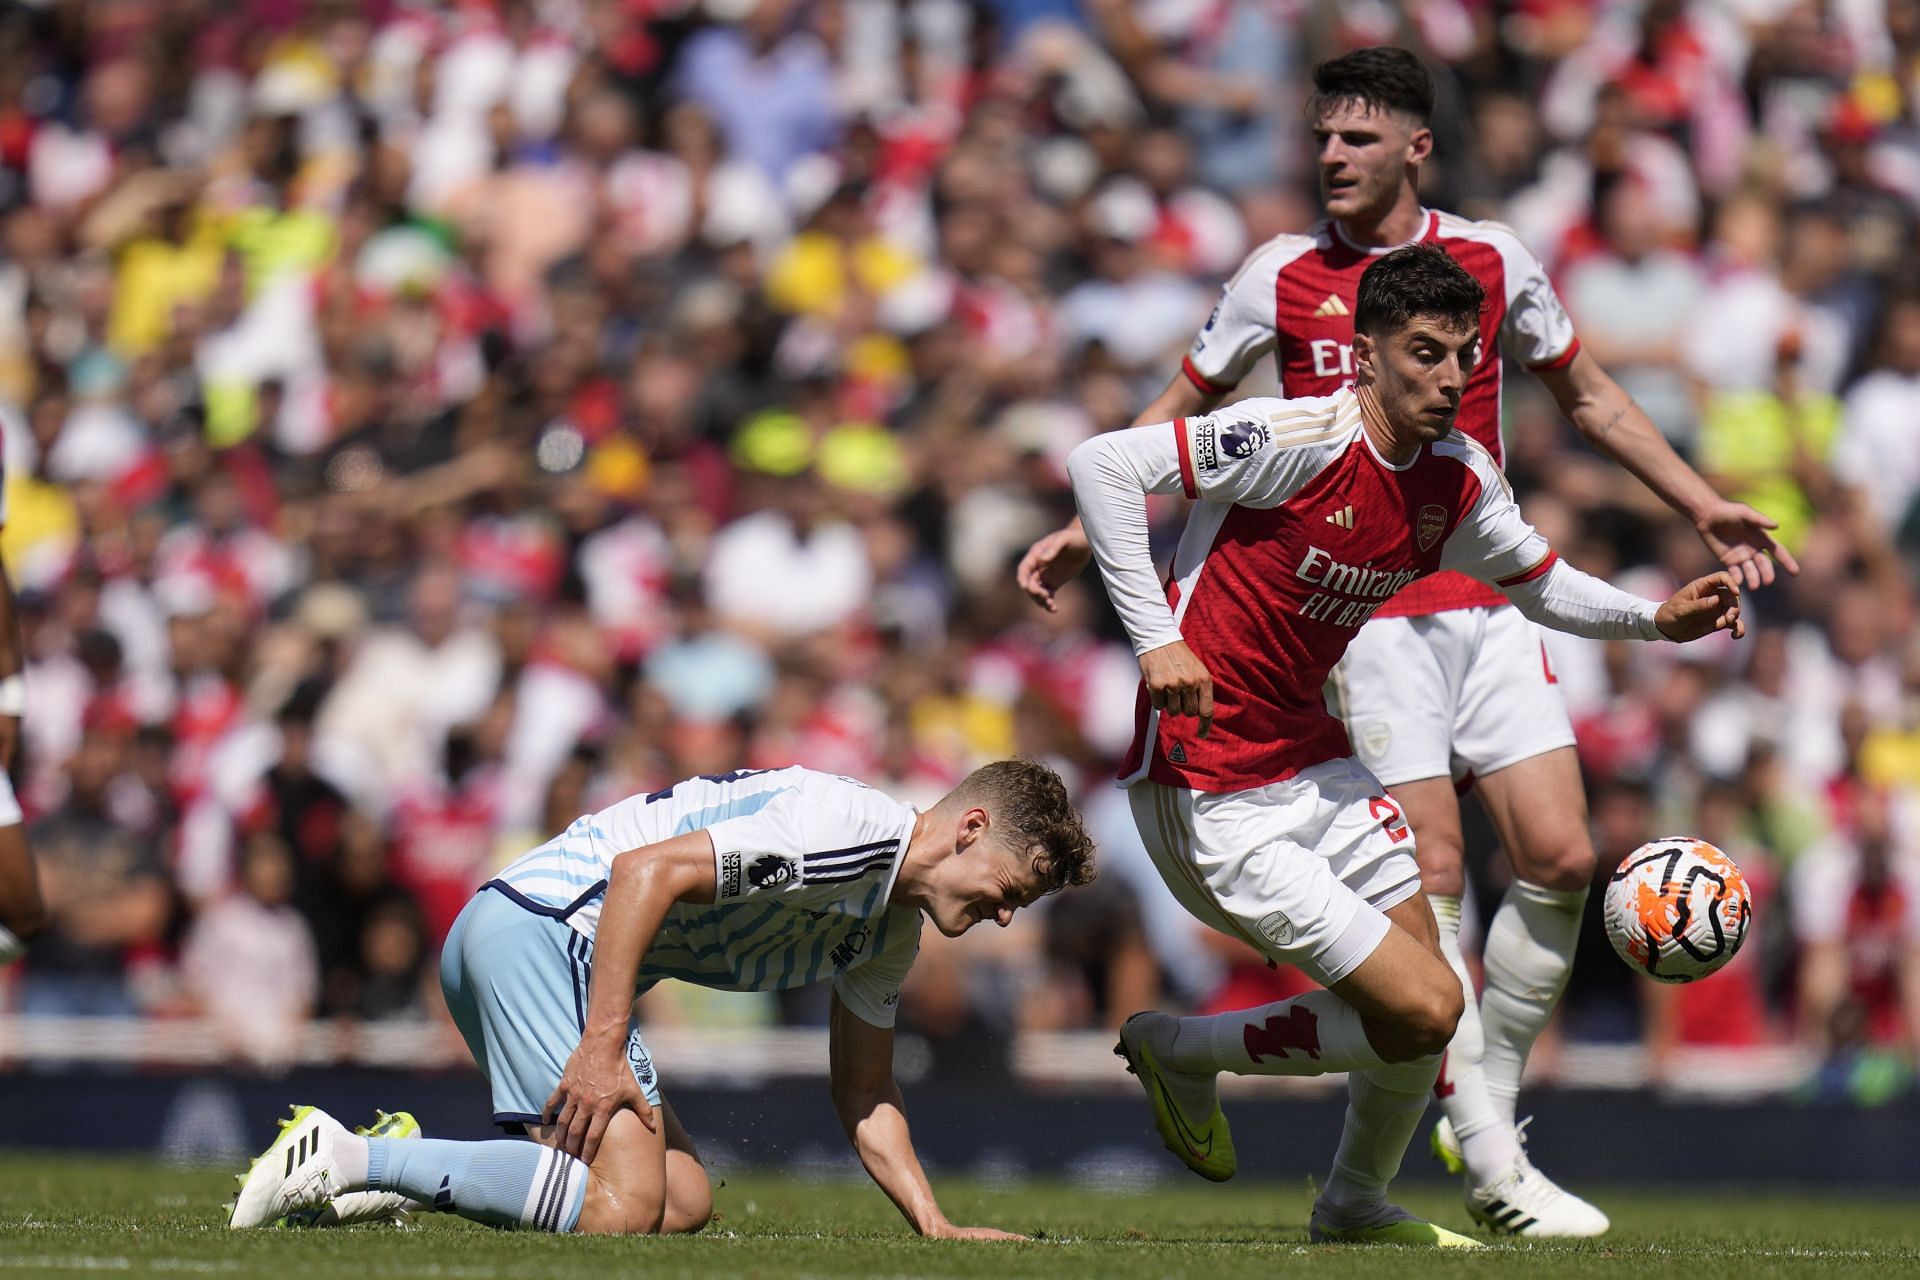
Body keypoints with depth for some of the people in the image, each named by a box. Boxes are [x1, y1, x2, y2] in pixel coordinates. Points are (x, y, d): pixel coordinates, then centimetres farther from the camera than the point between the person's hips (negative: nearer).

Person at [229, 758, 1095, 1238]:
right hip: (545, 919, -10)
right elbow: (647, 869, -22)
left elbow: (865, 1097, 27)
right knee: (622, 1204, -20)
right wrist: (604, 1048, -24)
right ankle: (343, 1161, -17)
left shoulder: (894, 935, 17)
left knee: (683, 1202, 3)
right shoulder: (851, 827, -16)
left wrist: (935, 1227, 14)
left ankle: (399, 1175, 1)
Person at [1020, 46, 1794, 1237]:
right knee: (1434, 871, -10)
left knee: (1560, 856, -6)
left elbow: (1588, 395, 19)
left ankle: (1487, 1104, 12)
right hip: (1362, 614, -3)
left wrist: (1704, 506, 15)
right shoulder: (1283, 276, 0)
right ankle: (1489, 1162, -5)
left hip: (1489, 601, 3)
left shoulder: (1493, 261, 5)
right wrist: (1086, 528, 2)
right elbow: (1183, 410, 12)